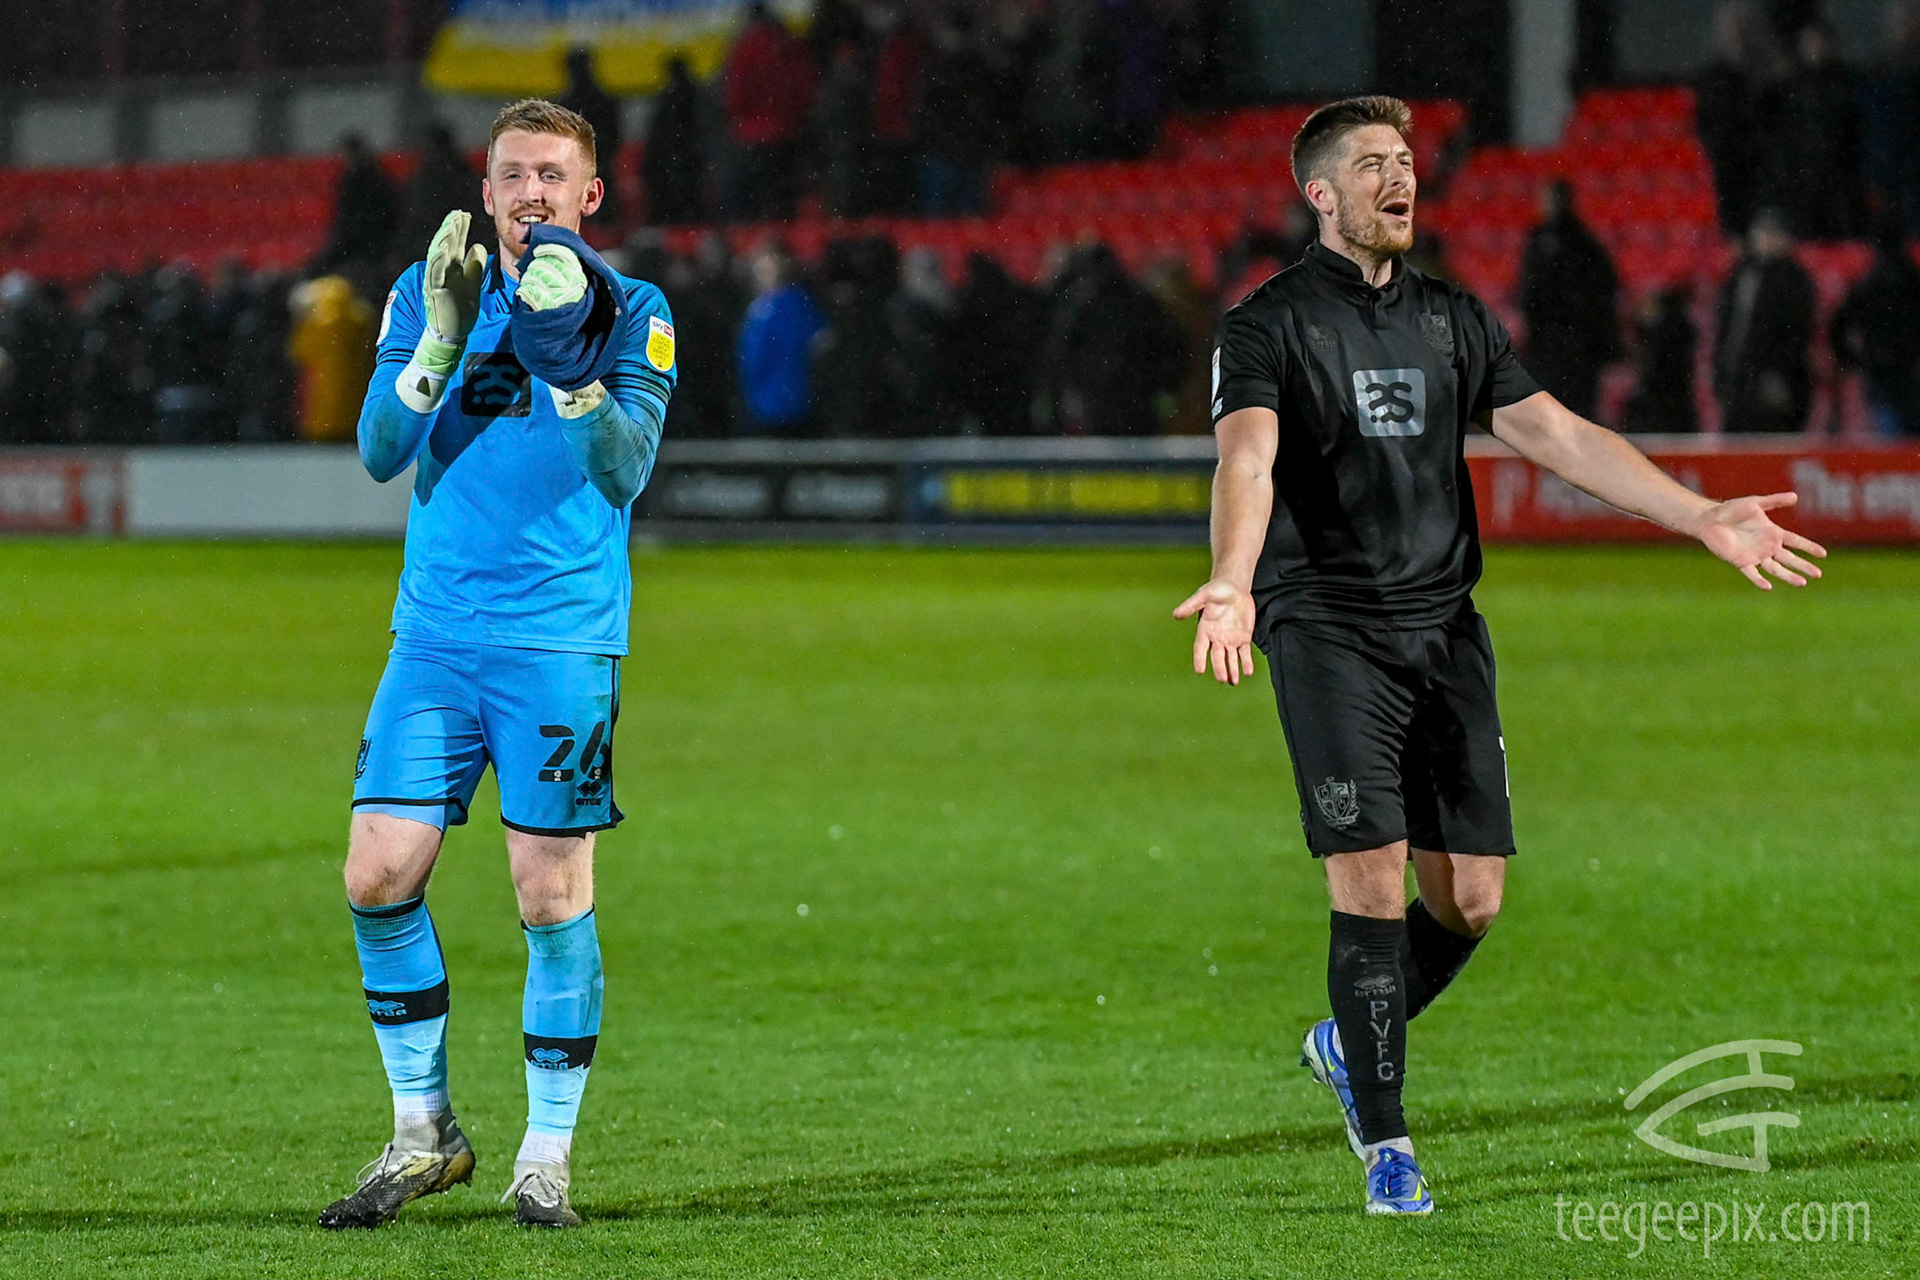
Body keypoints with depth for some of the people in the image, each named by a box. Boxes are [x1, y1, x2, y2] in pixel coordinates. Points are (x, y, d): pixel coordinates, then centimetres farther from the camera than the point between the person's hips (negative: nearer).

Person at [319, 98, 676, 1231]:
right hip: (436, 633, 3)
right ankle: (424, 1133, 12)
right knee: (380, 876, -4)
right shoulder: (429, 294, 10)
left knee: (553, 892, -5)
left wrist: (566, 362, -25)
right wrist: (443, 340, -16)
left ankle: (548, 1157, 8)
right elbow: (382, 451, -2)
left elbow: (626, 472, -12)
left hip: (563, 643, -3)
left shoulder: (632, 314, 2)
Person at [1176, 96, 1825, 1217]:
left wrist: (1704, 518, 6)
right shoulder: (1269, 325, -4)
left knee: (1471, 899, 2)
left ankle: (1354, 1042, 30)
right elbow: (1247, 460, -20)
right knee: (1372, 884, -13)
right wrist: (1233, 586, -38)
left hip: (1445, 629, 5)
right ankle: (1386, 1146, -3)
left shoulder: (1455, 319, 14)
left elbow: (1560, 435, 13)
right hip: (1327, 631, -5)